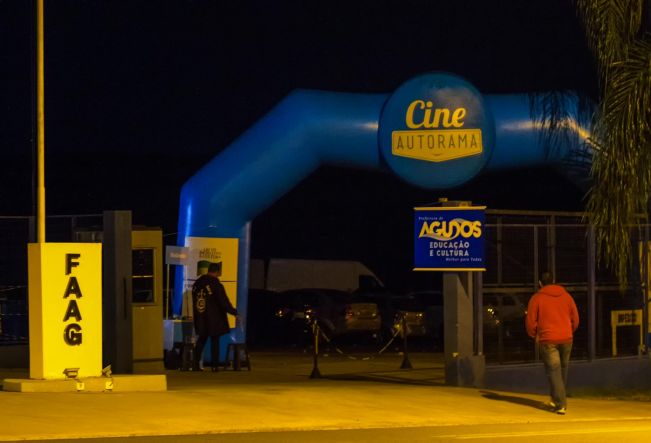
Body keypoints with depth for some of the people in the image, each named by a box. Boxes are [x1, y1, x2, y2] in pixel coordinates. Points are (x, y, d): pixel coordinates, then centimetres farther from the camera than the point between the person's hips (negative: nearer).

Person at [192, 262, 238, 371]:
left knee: (201, 340, 14)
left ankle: (196, 364, 10)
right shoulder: (216, 285, -15)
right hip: (214, 320, -6)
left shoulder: (197, 283, 6)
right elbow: (224, 303, -16)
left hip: (201, 320, 6)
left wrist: (195, 316, 24)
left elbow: (194, 301, 15)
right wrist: (234, 313, -7)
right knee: (215, 342, 2)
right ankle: (214, 365, 1)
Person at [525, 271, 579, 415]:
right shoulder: (566, 296, 8)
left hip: (548, 340, -4)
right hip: (566, 338, 4)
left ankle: (560, 404, -11)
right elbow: (575, 319, 11)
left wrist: (534, 335, 13)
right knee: (563, 369, 18)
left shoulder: (537, 298, -3)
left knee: (553, 371, -3)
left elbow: (530, 322, -4)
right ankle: (558, 400, 28)